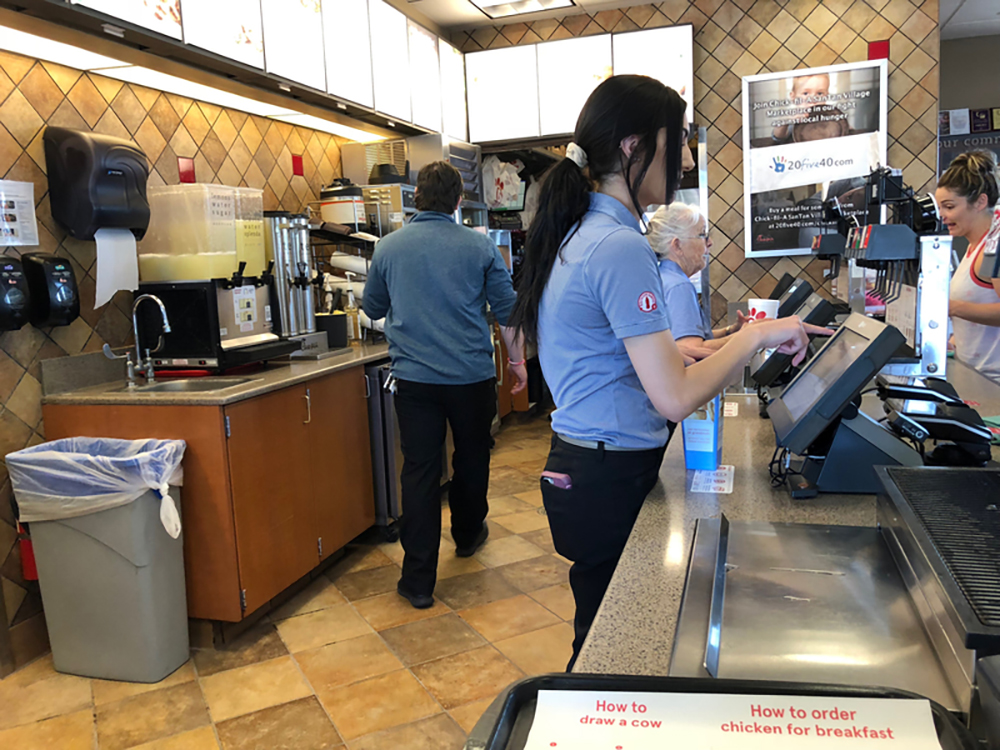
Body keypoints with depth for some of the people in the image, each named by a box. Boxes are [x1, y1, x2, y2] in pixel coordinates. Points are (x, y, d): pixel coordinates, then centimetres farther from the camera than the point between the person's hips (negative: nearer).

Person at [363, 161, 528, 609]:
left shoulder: (388, 248, 1)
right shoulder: (479, 247, -2)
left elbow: (372, 309, 14)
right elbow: (507, 310, 2)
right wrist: (516, 359, 15)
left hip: (414, 379, 0)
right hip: (472, 376, 0)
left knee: (419, 472, 3)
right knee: (471, 460, 20)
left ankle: (418, 581, 4)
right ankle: (468, 535, 42)